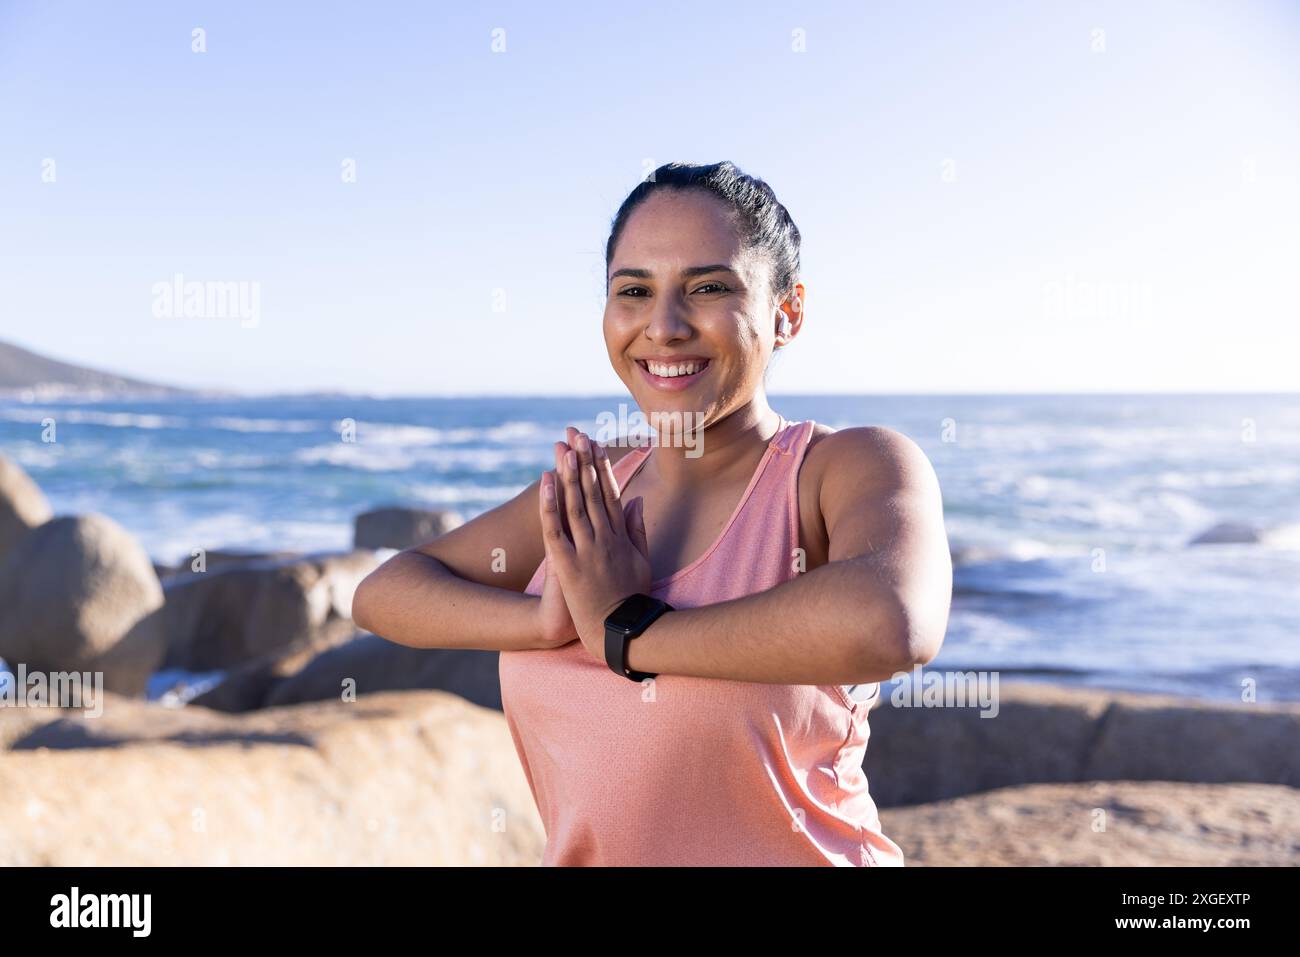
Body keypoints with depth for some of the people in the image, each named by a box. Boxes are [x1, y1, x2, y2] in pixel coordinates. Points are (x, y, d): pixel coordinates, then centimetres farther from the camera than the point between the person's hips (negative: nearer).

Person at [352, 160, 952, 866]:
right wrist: (545, 620, -19)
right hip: (581, 855, 4)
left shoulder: (860, 465, -15)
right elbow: (381, 595, -1)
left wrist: (628, 630, -24)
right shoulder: (591, 491, 1)